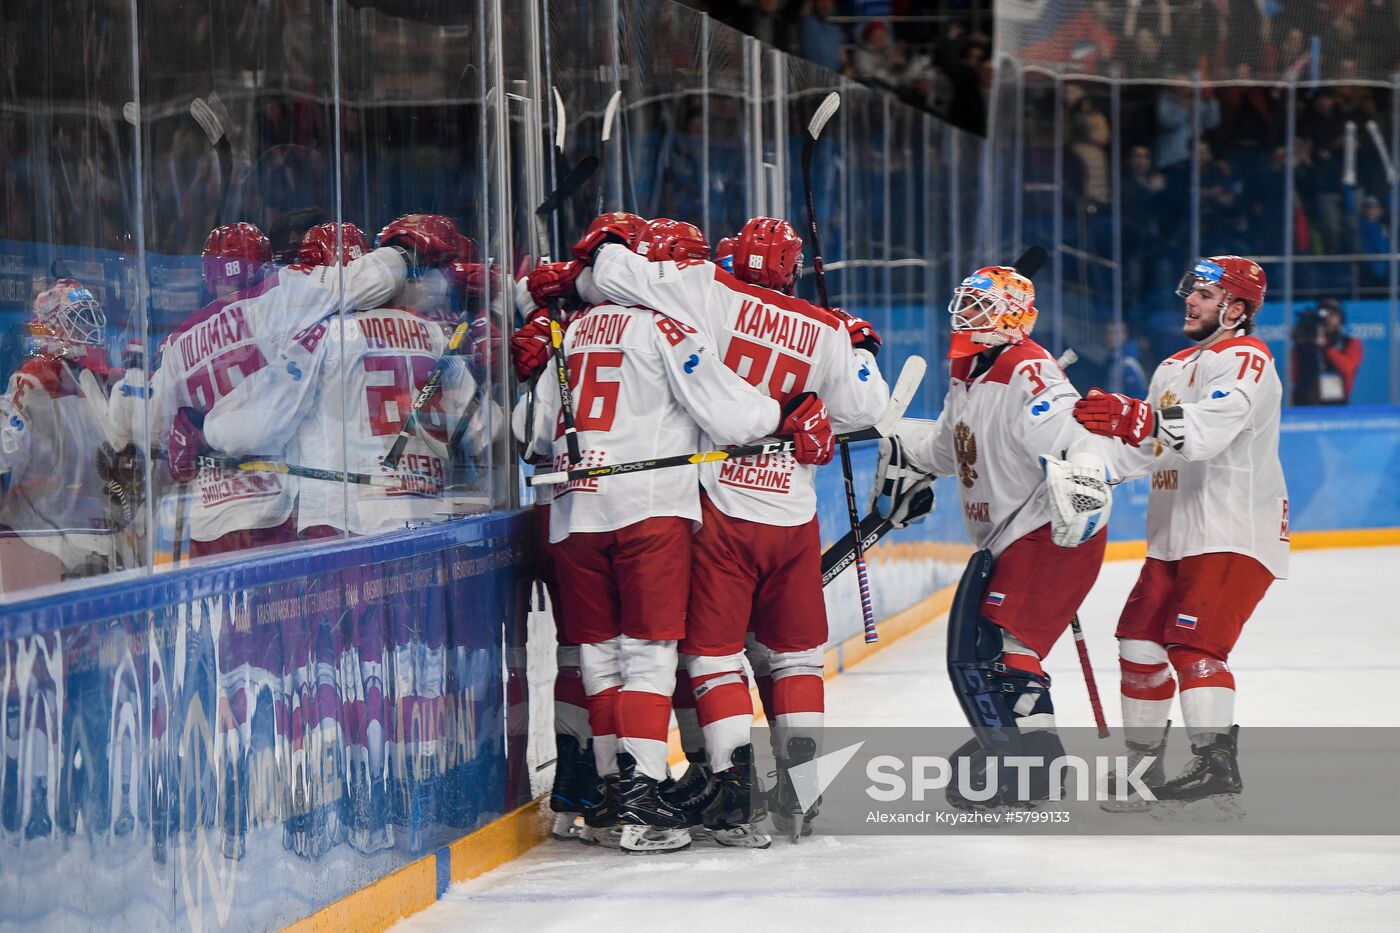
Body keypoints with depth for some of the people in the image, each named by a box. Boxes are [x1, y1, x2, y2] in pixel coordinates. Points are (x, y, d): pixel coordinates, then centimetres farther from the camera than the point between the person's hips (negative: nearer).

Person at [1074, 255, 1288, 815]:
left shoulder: (1246, 360, -11)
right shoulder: (1173, 368, 20)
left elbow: (1210, 428, -31)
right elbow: (1145, 449, 22)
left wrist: (1136, 419, -45)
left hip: (1235, 536, -9)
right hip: (1176, 535, 9)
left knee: (1193, 644, -20)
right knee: (1141, 641, 8)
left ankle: (1217, 768, -22)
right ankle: (1144, 769, 18)